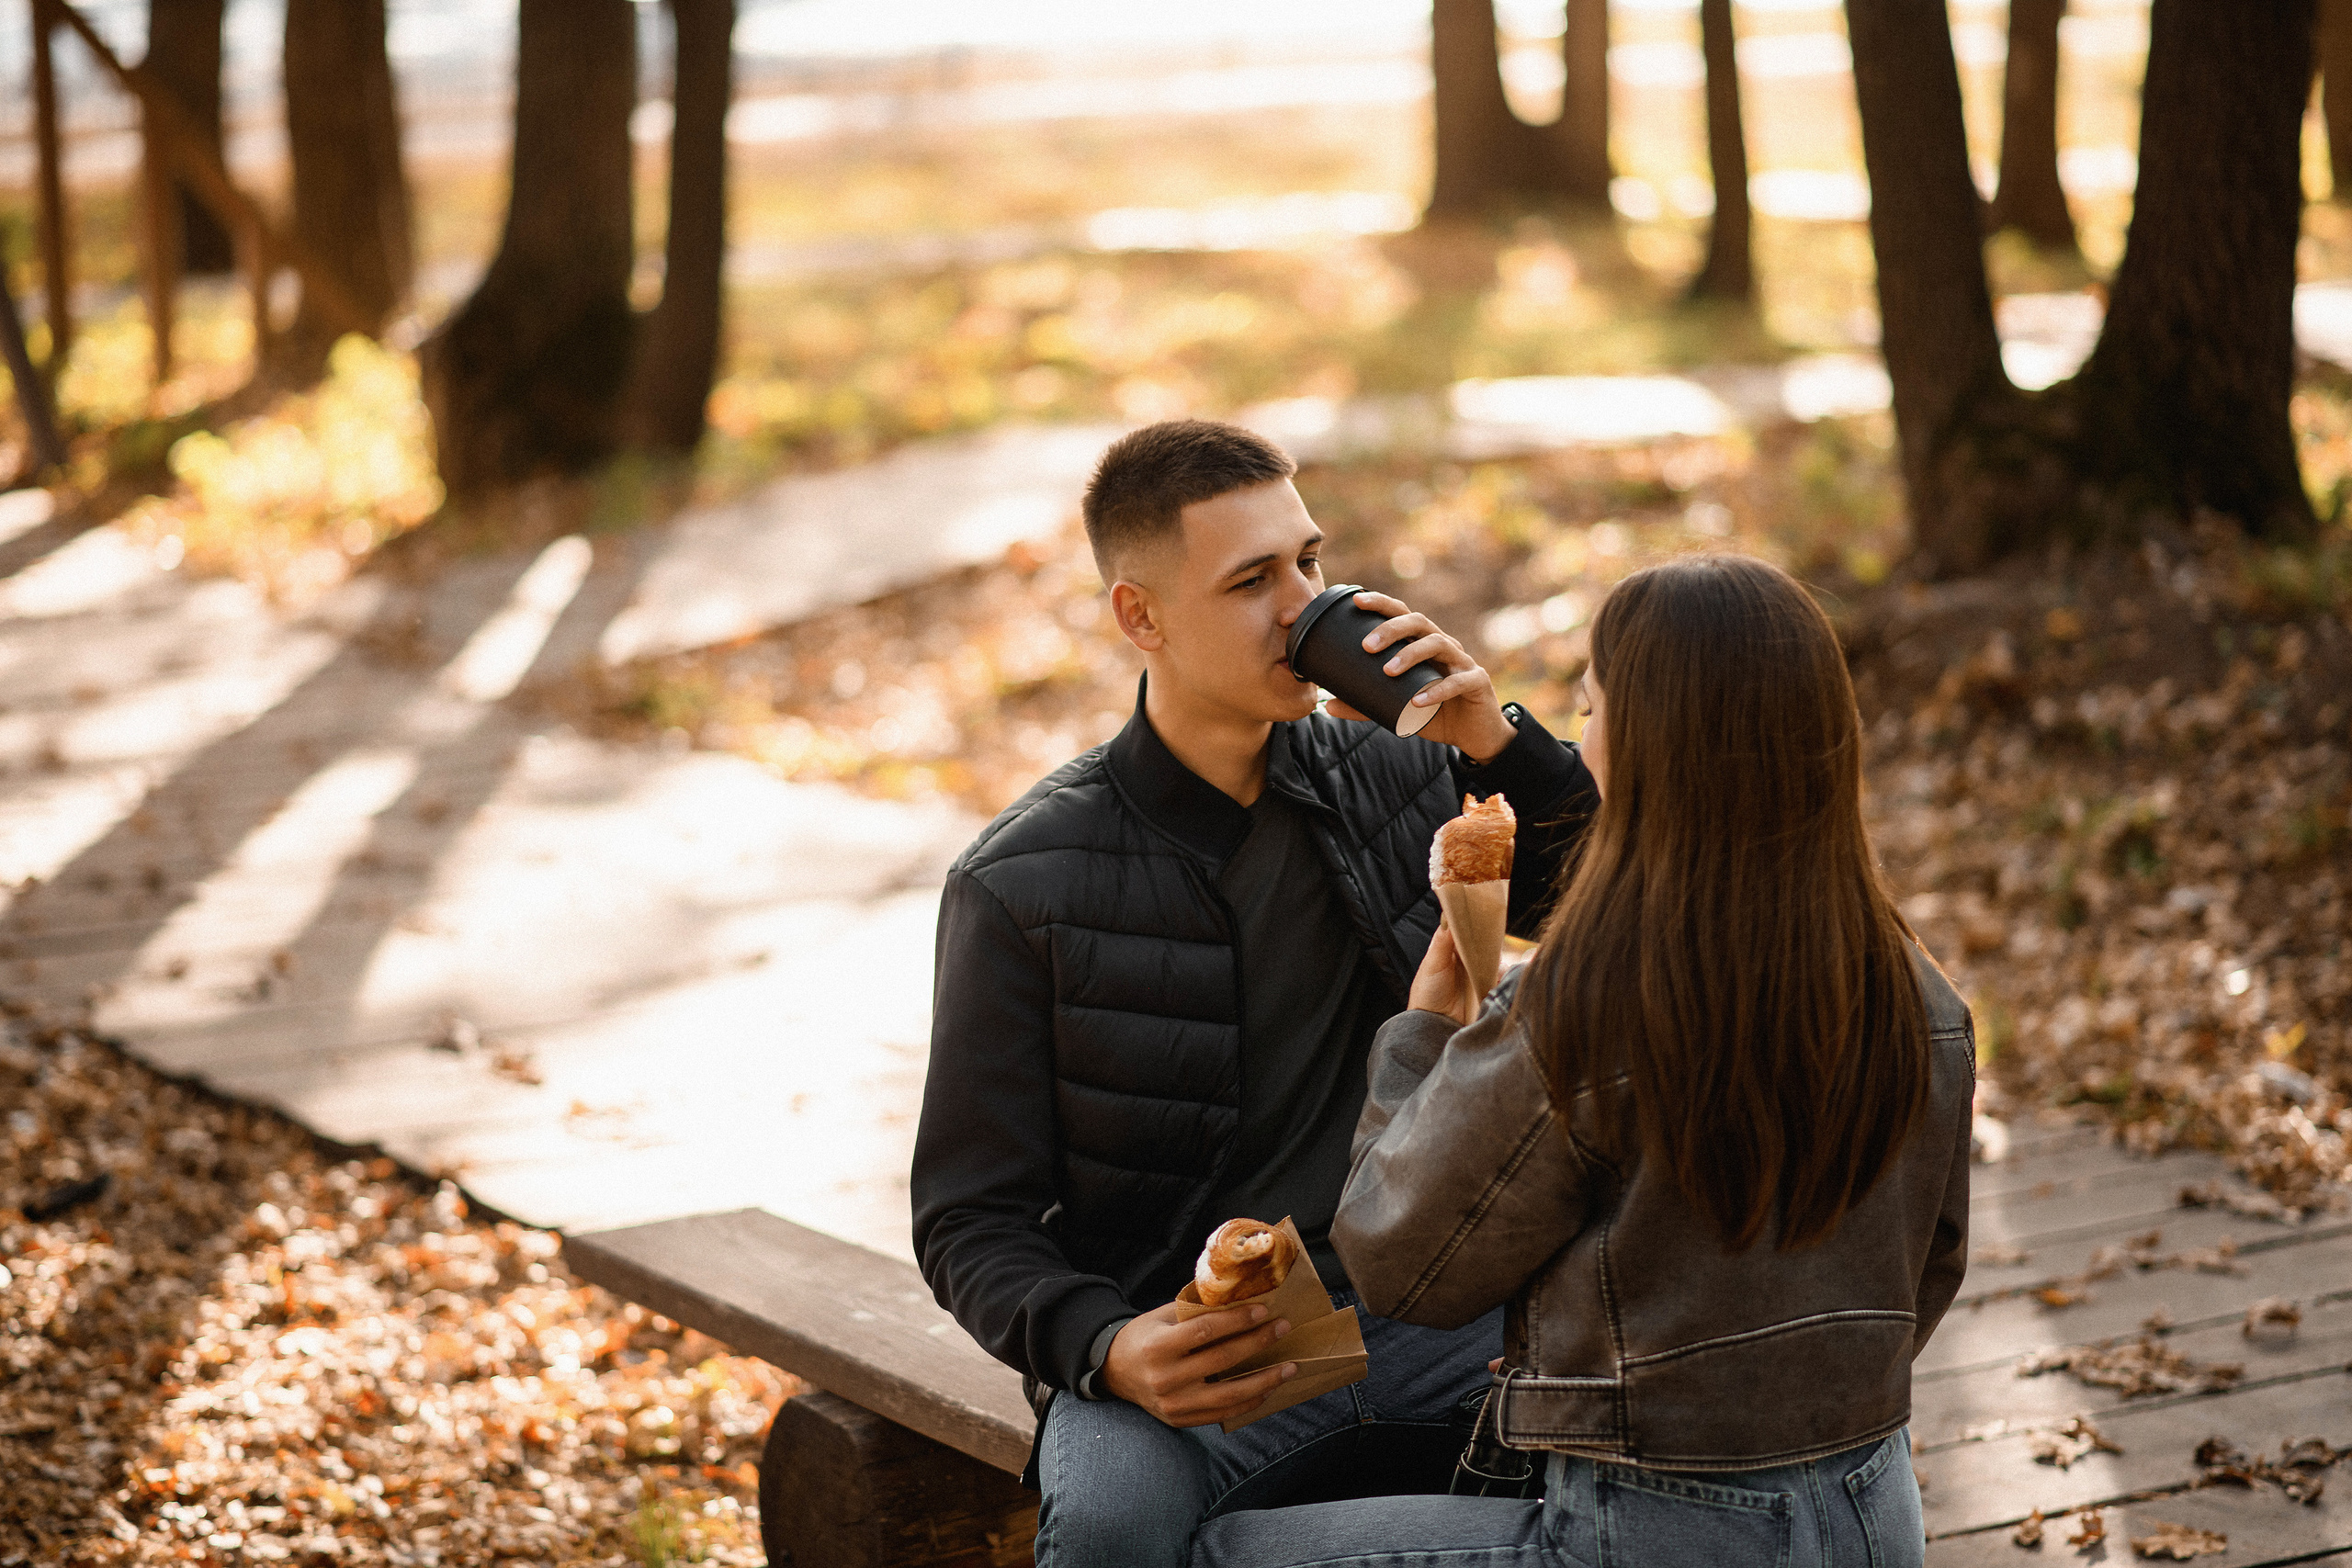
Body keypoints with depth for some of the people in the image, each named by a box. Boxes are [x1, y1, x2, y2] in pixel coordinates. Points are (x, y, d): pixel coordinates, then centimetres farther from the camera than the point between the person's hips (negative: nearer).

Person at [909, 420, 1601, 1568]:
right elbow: (970, 1225, -3)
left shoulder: (1388, 776, 6)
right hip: (1184, 1352, -3)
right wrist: (1104, 1350, -23)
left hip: (1415, 1318, 4)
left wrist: (1499, 746, -5)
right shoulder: (1025, 889, -5)